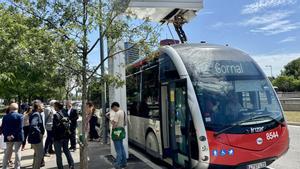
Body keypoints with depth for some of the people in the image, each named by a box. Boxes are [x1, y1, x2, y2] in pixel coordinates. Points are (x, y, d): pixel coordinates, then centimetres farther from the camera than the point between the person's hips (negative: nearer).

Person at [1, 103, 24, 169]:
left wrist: (7, 136, -6)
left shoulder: (5, 116, 1)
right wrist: (14, 135, -13)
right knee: (17, 152, 5)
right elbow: (20, 128, -17)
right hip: (18, 137, -4)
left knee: (7, 152, 17)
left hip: (8, 138, 4)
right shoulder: (20, 116, -11)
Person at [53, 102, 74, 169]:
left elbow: (55, 127, -17)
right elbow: (69, 123, 7)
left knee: (58, 153, 7)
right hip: (66, 135, 6)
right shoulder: (65, 114, 2)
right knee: (66, 150, 20)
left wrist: (53, 135, -4)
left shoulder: (56, 115, -17)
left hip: (58, 136, -6)